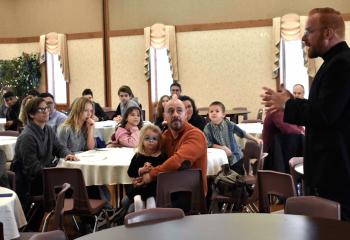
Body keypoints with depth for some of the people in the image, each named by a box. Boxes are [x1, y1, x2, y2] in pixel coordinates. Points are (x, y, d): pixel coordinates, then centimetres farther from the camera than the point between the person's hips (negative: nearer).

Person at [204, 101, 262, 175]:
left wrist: (255, 139, -1)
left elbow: (242, 133, -1)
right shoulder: (208, 128, -13)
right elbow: (209, 144, -13)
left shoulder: (230, 124, -12)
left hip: (236, 157, 0)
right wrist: (222, 148, -21)